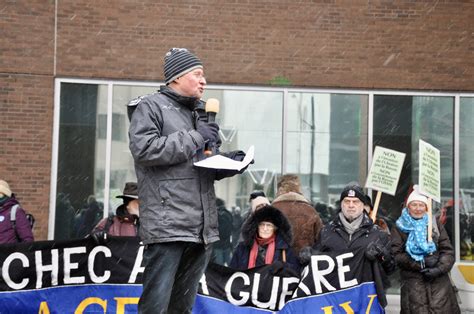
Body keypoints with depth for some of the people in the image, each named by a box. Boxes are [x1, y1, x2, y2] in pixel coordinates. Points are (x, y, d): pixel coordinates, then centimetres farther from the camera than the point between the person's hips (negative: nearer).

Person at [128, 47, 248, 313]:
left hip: (203, 227, 8)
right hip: (168, 224, -7)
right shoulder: (150, 107, 0)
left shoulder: (201, 113, 24)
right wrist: (195, 137, -11)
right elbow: (144, 149, -17)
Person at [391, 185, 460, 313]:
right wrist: (419, 265, -13)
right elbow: (397, 255, -1)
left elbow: (448, 251, 9)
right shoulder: (399, 228, 10)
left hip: (439, 280, 2)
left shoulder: (435, 224, 16)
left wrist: (440, 269, -9)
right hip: (413, 281, -2)